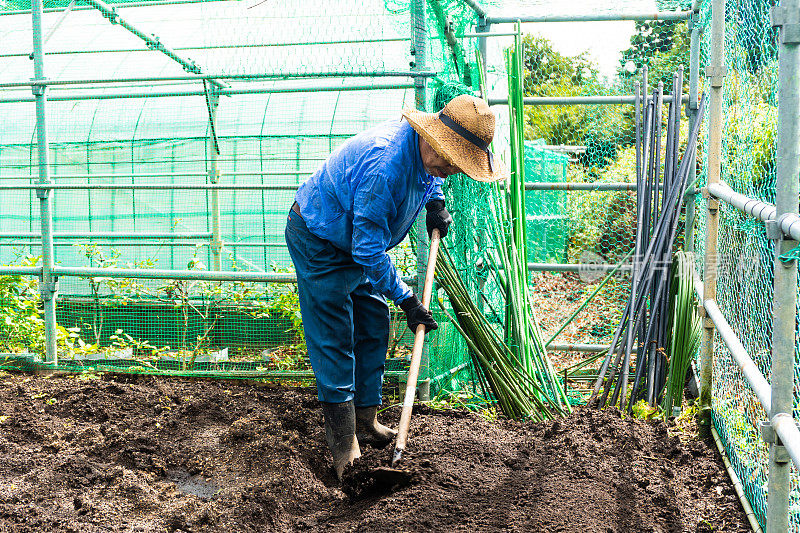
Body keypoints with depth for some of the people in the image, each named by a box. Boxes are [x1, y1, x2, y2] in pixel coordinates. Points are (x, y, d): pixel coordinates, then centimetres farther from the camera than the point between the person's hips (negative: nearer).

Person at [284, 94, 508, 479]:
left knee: (374, 329, 10)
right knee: (334, 341, -8)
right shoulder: (385, 165, -37)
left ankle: (366, 421, 21)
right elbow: (369, 249, -32)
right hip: (318, 239, -9)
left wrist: (435, 202, 2)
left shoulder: (424, 151, -9)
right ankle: (344, 444, -1)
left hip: (357, 242, 9)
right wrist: (405, 299, -26)